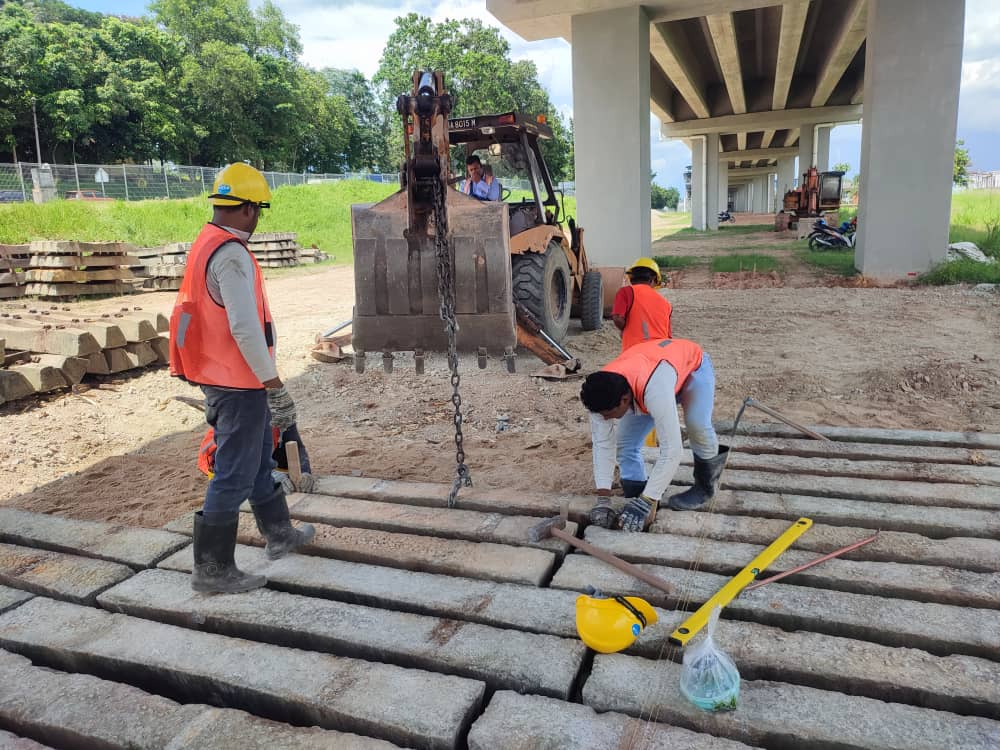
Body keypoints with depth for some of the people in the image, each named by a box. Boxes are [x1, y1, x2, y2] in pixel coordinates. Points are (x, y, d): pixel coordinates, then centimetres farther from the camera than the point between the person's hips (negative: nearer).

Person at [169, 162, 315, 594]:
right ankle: (212, 570, 11)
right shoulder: (231, 255, -20)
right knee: (234, 476, 0)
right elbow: (245, 328, -26)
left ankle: (280, 535, 38)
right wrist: (273, 383, -19)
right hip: (239, 383, -10)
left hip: (218, 377, 10)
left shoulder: (205, 245, 12)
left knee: (259, 459, 22)